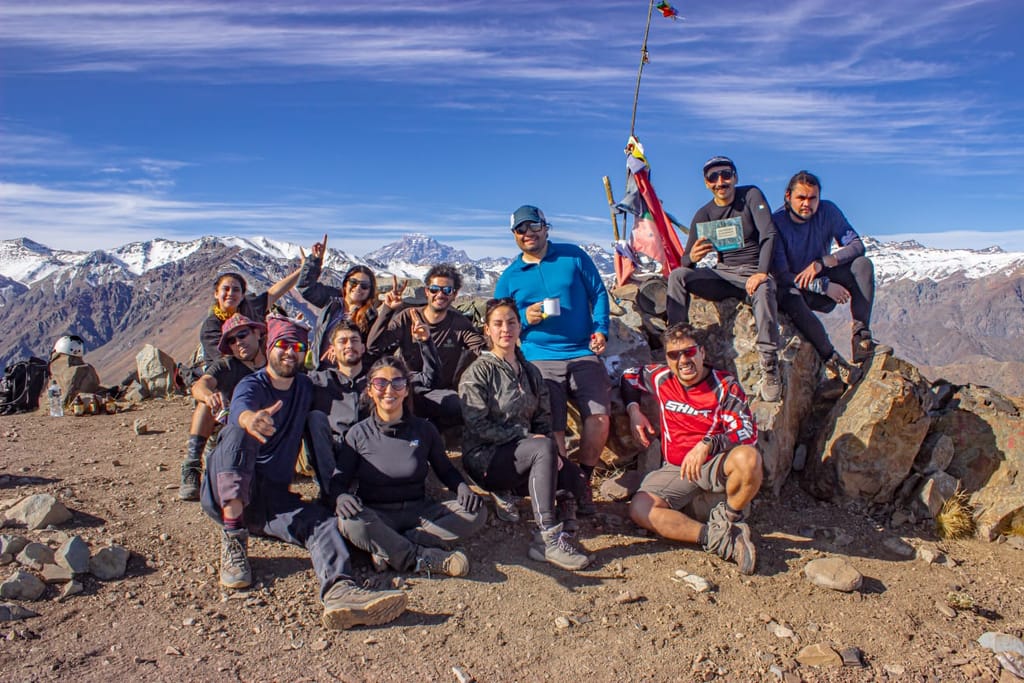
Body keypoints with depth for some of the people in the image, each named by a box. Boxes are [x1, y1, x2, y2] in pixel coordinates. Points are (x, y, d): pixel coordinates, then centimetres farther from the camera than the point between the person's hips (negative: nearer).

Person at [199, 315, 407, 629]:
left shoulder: (306, 388, 15)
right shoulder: (251, 385, -3)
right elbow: (242, 408, -28)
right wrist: (252, 418, -53)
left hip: (274, 498, 4)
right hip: (225, 493, -4)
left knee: (324, 521, -26)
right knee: (239, 433, -32)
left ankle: (340, 591, -54)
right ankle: (233, 540, -29)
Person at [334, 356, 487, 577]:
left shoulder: (424, 429, 6)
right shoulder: (358, 434, 1)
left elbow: (445, 469, 14)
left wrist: (462, 487, -8)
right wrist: (341, 496, -24)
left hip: (420, 511, 3)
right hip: (377, 515, -2)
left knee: (476, 512, -21)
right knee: (350, 521, -37)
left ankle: (389, 549, -25)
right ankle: (427, 557, -26)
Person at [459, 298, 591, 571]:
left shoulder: (531, 372, 15)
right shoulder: (478, 371, -4)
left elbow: (543, 420, 11)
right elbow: (477, 426, -13)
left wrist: (551, 454, -8)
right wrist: (525, 434, -17)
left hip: (521, 456, 5)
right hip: (485, 458, -5)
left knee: (575, 478, -22)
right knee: (544, 447, -34)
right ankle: (550, 540, -35)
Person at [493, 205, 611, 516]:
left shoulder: (574, 257, 9)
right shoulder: (509, 277, 12)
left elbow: (599, 294, 11)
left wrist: (601, 330, -4)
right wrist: (524, 319, -7)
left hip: (584, 353, 0)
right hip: (540, 358, 0)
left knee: (599, 413, -18)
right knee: (552, 427, -10)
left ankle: (583, 481, 3)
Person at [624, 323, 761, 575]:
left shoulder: (724, 385, -7)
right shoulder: (662, 378, 2)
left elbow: (748, 433, -15)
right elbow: (629, 376, 21)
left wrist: (707, 444, -29)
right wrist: (633, 409, 5)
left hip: (716, 463, -2)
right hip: (676, 469, 3)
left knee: (748, 458, -38)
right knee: (639, 508, -25)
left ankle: (729, 517, -8)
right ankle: (716, 539, -28)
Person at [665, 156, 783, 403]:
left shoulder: (751, 195, -2)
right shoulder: (703, 215, 5)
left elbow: (769, 234, -14)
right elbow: (685, 261, 1)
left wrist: (762, 272, -29)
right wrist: (692, 257, -26)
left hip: (753, 273, -3)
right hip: (722, 274, 3)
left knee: (763, 290, -39)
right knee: (677, 276, -21)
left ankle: (770, 368, -37)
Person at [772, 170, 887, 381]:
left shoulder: (827, 211, -5)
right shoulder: (777, 222, -17)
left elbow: (857, 245, -11)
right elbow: (781, 275, -22)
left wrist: (822, 262, -27)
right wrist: (824, 286, -28)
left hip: (824, 280, 4)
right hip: (794, 287, -4)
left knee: (863, 264, -19)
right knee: (788, 297, -39)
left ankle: (861, 340, -25)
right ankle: (832, 358, -33)